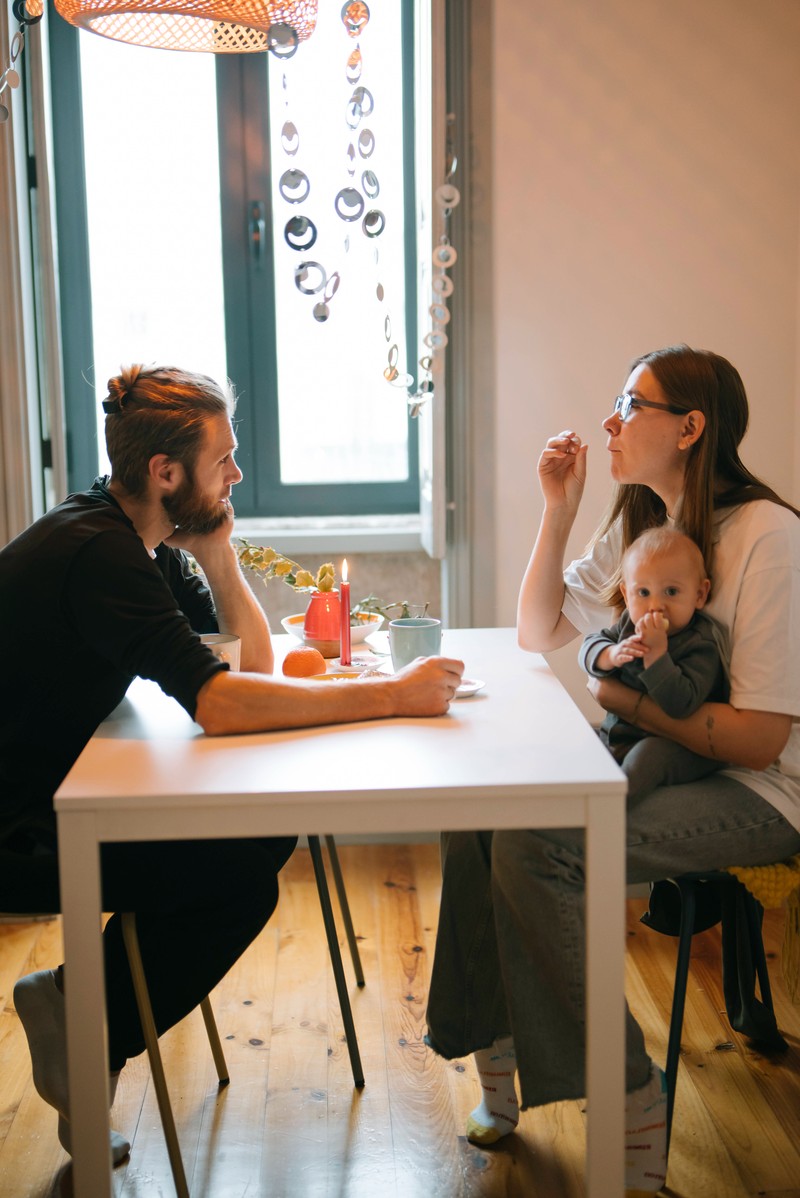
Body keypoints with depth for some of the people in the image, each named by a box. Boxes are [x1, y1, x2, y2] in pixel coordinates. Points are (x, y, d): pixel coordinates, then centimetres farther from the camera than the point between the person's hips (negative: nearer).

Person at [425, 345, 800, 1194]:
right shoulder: (638, 522, 8)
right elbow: (539, 634, 13)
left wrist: (621, 698, -14)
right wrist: (558, 511, 3)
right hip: (654, 759, 8)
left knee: (529, 847, -26)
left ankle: (628, 1098, -10)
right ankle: (497, 1056, 0)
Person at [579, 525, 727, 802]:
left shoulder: (700, 645, -21)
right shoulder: (630, 623, 3)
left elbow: (679, 704, -32)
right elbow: (590, 646, 2)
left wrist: (656, 651, -37)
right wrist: (612, 655, -21)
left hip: (678, 748, -8)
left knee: (648, 755, -36)